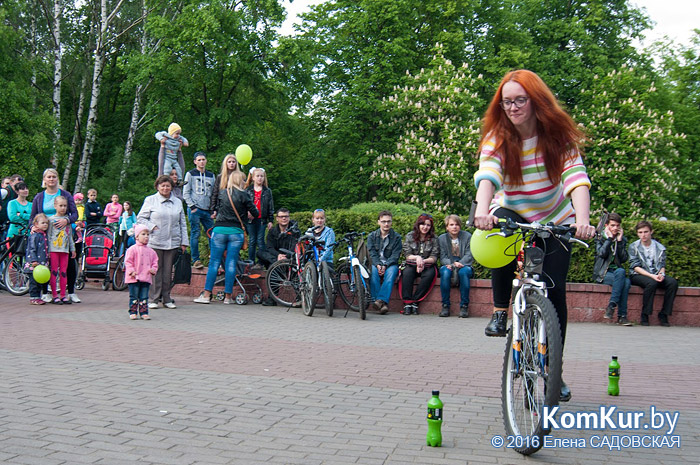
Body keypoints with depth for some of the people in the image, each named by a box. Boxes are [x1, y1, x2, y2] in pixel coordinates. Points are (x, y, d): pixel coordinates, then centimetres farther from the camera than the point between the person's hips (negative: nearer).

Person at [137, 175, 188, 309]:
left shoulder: (177, 202, 15)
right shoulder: (150, 200, 5)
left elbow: (182, 223, 17)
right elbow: (140, 218, 5)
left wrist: (184, 242, 11)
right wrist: (152, 227, -11)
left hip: (172, 242, 3)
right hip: (155, 242, -3)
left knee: (168, 271, 5)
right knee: (155, 270, -2)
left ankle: (167, 299, 13)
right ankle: (153, 299, 5)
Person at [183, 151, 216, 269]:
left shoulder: (211, 175, 17)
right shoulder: (190, 174, 6)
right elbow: (186, 193, 2)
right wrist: (192, 206, -8)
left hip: (207, 210, 4)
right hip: (195, 210, -3)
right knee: (195, 234, -4)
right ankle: (195, 260, 0)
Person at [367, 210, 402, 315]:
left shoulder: (397, 237, 6)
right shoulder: (372, 236, 10)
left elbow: (395, 255, -3)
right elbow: (372, 253, -1)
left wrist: (385, 266, -20)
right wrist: (378, 265, -20)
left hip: (390, 264, -1)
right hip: (376, 264, 1)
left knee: (391, 272, -35)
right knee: (373, 271, -33)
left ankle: (381, 300, -48)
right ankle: (379, 302, -42)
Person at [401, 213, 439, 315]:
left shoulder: (433, 239, 4)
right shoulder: (409, 236, 5)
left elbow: (434, 258, -1)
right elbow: (407, 255, 1)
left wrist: (423, 261, -20)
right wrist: (417, 257, -19)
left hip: (427, 265, 0)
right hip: (411, 265, 0)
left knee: (429, 274, -34)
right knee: (407, 273, -33)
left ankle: (415, 301, -29)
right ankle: (407, 303, -34)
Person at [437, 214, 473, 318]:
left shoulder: (468, 236, 4)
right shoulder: (441, 239, 8)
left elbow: (469, 256, -4)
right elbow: (443, 258, 1)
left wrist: (458, 265, -22)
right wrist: (452, 263, -22)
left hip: (464, 266, -1)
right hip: (449, 265, 1)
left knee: (464, 271, -36)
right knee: (445, 271, -34)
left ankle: (464, 306, -29)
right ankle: (445, 305, -27)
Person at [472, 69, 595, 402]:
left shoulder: (558, 134, -16)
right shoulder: (497, 137, -16)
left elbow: (576, 177, -29)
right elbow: (487, 175, -34)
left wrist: (582, 220, -48)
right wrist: (482, 210, -55)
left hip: (555, 220, 0)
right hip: (513, 214, 0)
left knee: (555, 291, -9)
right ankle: (500, 311, -15)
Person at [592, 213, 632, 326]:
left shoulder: (623, 239, 14)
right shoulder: (600, 238, 6)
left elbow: (624, 259, 1)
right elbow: (602, 253, -14)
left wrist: (619, 241, -4)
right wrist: (609, 238, -9)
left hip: (618, 272, 3)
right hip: (602, 274, -3)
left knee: (626, 282, -32)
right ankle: (622, 315, -33)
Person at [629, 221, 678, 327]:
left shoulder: (660, 247, 10)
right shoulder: (633, 246, 1)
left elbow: (662, 265, 9)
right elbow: (635, 266, -8)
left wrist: (661, 274, -16)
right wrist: (652, 276, -21)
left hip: (656, 275, 4)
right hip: (638, 275, -3)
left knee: (673, 282, -25)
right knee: (652, 282, -36)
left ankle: (663, 315, -18)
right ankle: (645, 315, -26)